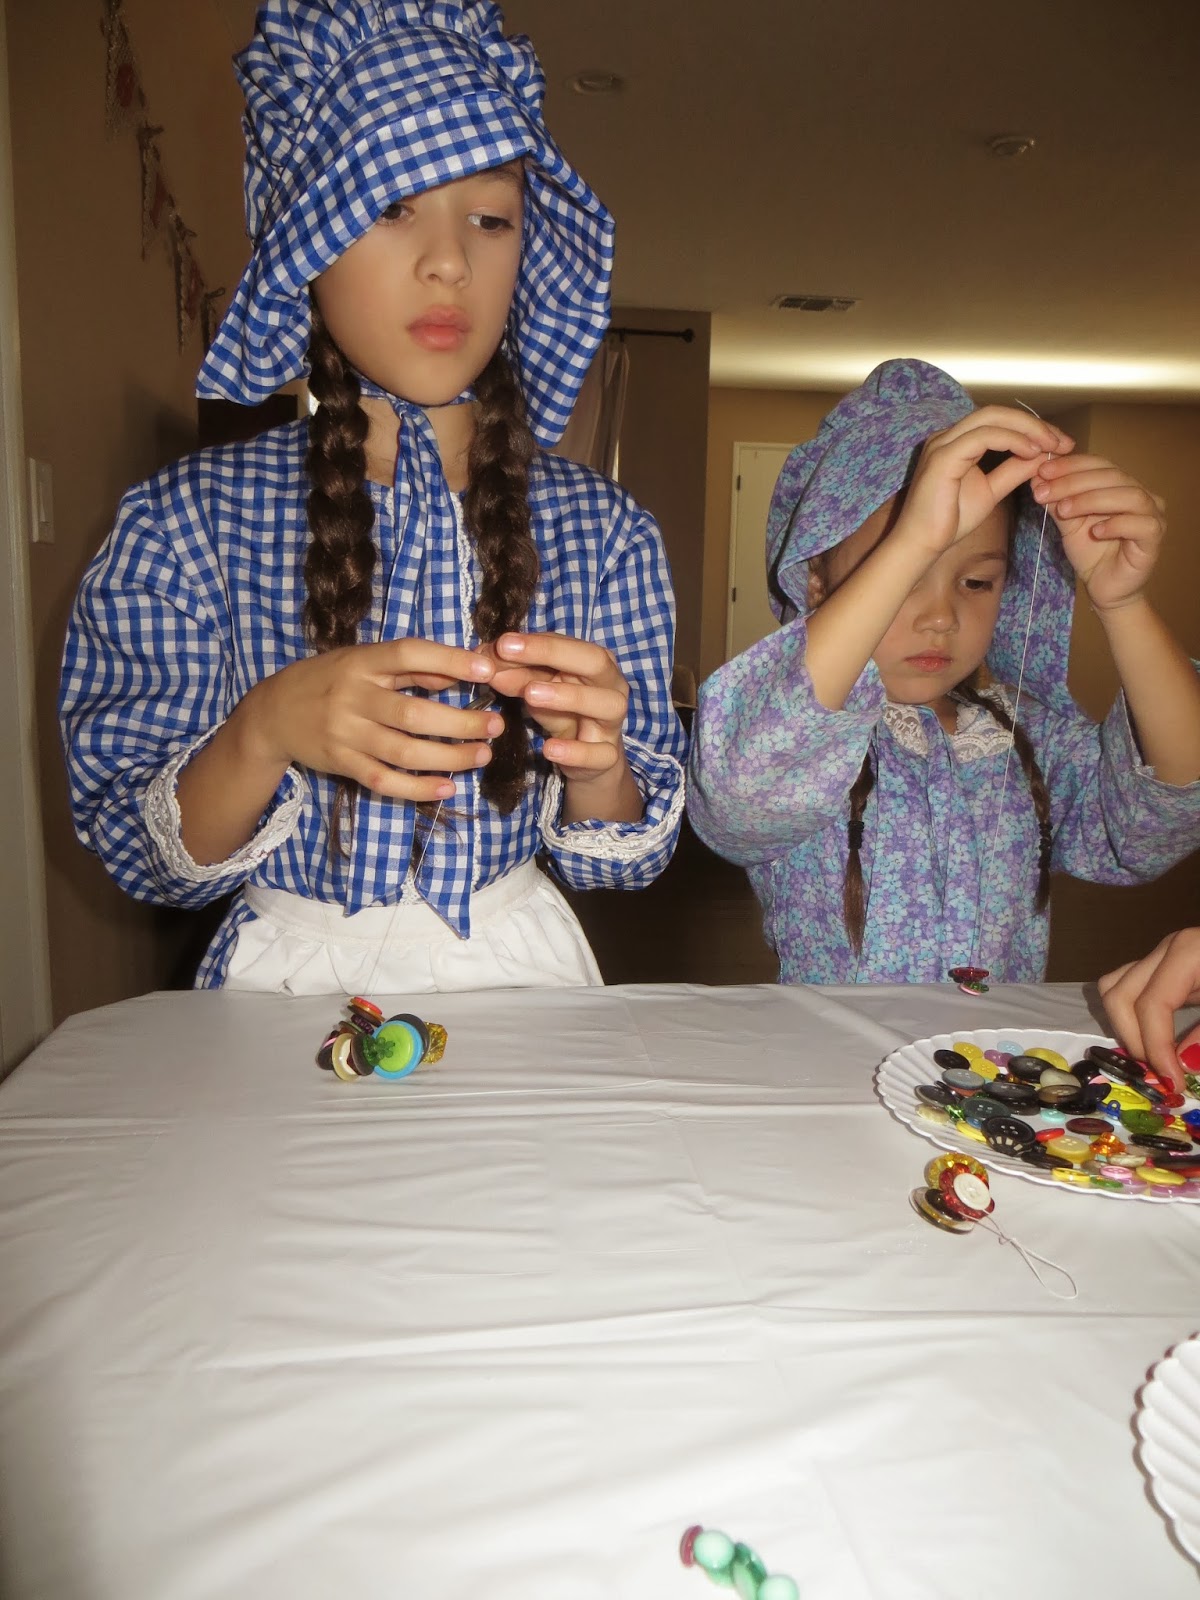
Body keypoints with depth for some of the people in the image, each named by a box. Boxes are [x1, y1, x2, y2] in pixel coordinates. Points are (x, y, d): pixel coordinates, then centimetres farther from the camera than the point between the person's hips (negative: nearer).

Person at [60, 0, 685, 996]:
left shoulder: (602, 531, -1)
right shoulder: (189, 521, -5)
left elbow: (624, 860, 1)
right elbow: (139, 856, -5)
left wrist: (597, 756, -20)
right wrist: (267, 732, -24)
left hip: (518, 979, 3)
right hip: (291, 976, -2)